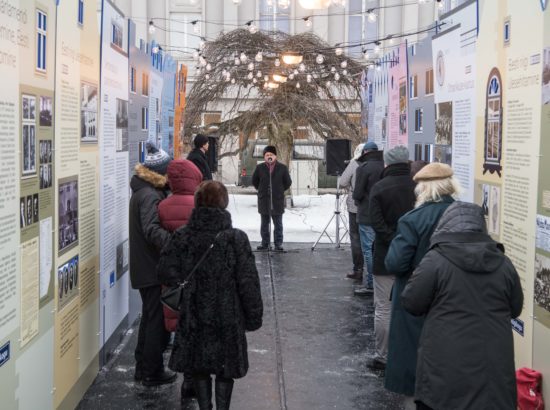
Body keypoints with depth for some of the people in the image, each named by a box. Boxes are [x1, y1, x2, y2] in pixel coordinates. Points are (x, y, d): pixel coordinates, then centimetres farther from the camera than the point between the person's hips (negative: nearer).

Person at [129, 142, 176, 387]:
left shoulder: (142, 190, 10)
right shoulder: (151, 196, -21)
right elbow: (152, 230, -36)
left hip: (144, 266, 10)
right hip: (153, 268, -10)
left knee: (150, 317, 20)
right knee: (158, 320, 1)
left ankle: (143, 367, 30)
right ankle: (152, 372, 11)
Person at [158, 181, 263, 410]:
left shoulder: (181, 237, -6)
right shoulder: (236, 238, -13)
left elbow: (166, 273, -8)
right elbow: (248, 282, -11)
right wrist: (254, 316, -1)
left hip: (194, 316, 2)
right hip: (227, 316, -2)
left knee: (198, 367, 17)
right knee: (225, 369, 12)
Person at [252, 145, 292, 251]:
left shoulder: (282, 168, 1)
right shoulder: (259, 168, 3)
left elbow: (288, 182, 10)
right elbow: (254, 181, 17)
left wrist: (280, 190, 8)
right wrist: (261, 190, 12)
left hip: (277, 200, -1)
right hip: (264, 201, 1)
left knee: (278, 224, 2)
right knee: (264, 224, 8)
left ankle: (278, 244, 8)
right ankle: (265, 243, 15)